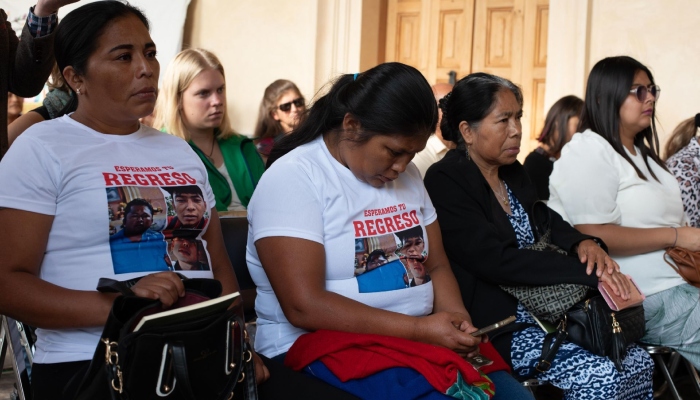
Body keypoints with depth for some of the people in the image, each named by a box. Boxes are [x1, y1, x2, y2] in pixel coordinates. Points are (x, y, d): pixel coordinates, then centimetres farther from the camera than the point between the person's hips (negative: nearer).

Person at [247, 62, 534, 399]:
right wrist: (420, 328, -22)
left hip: (416, 336, 7)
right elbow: (304, 306, -20)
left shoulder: (406, 175, 11)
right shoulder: (293, 178, -12)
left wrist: (457, 317, -8)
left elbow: (436, 266, 16)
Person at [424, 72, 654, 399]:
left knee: (638, 362, -5)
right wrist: (589, 273, -24)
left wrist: (584, 243, -9)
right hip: (496, 327, -8)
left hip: (546, 310, 8)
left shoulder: (512, 171, 12)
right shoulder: (444, 182, -14)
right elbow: (497, 261, -22)